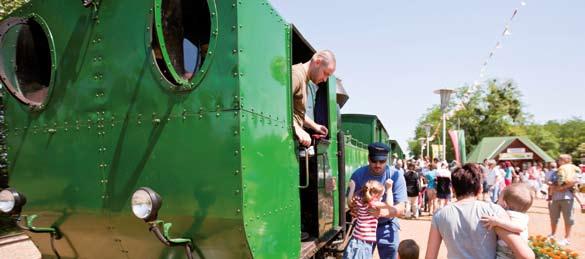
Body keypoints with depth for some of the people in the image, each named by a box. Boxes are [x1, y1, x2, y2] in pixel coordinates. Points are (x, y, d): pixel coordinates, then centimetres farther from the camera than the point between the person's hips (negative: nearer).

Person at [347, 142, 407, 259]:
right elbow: (350, 200, -3)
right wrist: (353, 207, -28)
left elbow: (400, 209, -20)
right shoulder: (358, 174, -12)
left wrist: (383, 212, -41)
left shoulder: (396, 176, -18)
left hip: (386, 227, -1)